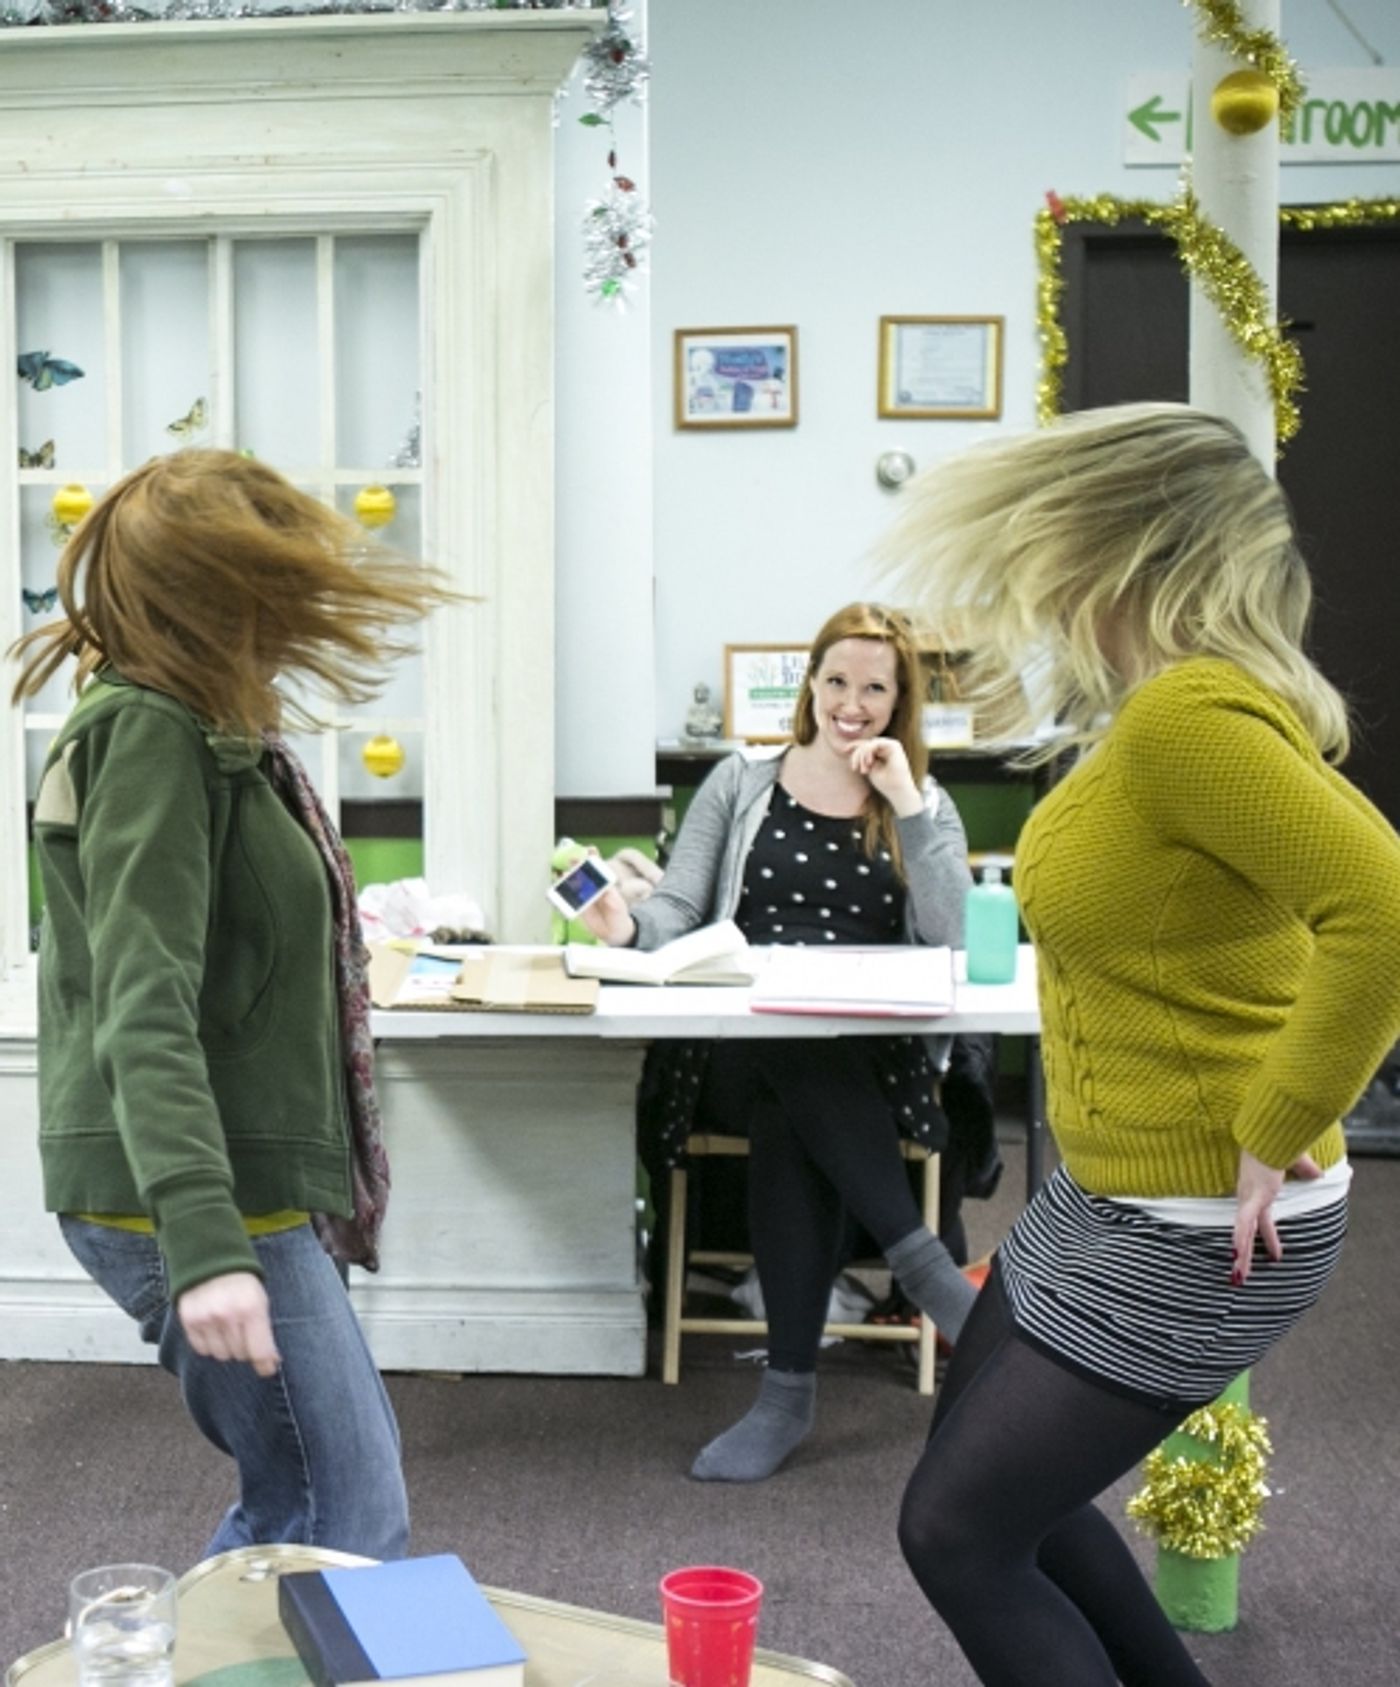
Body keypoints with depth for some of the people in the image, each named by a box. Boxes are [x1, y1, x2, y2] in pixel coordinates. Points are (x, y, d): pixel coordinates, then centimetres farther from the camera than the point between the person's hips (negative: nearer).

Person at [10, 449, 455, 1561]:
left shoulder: (193, 727, 11)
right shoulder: (148, 734, -18)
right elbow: (145, 1011, -27)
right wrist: (204, 1244, -35)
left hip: (246, 1182, 10)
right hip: (201, 1202, -10)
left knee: (303, 1498, 21)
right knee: (352, 1530, -2)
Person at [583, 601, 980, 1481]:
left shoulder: (926, 806, 14)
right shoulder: (741, 784, 15)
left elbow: (950, 936, -3)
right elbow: (679, 908, 7)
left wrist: (905, 805, -8)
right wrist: (630, 924, -17)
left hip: (870, 1061, 0)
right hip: (743, 1051, 0)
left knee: (792, 1123, -34)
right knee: (795, 1074, -37)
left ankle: (791, 1389, -24)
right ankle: (923, 1262, -25)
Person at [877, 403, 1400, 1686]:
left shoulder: (1186, 716, -25)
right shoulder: (1163, 705, 6)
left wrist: (1283, 1132, -27)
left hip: (1195, 1228, -10)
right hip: (1119, 1191, 10)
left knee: (958, 1534, 2)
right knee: (1000, 1492, 22)